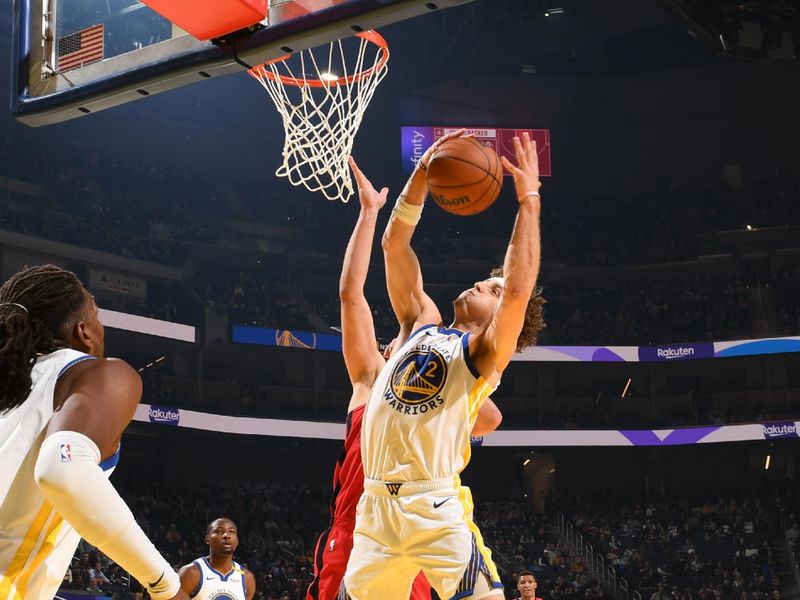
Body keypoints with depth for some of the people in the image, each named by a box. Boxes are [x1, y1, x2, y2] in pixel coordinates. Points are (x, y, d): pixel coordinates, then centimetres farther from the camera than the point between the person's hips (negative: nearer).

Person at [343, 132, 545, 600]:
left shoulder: (484, 352, 2)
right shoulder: (421, 324, 17)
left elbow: (519, 291, -17)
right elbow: (395, 246, 13)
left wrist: (529, 200, -13)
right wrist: (422, 175, 3)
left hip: (436, 507, -5)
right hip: (376, 504, 5)